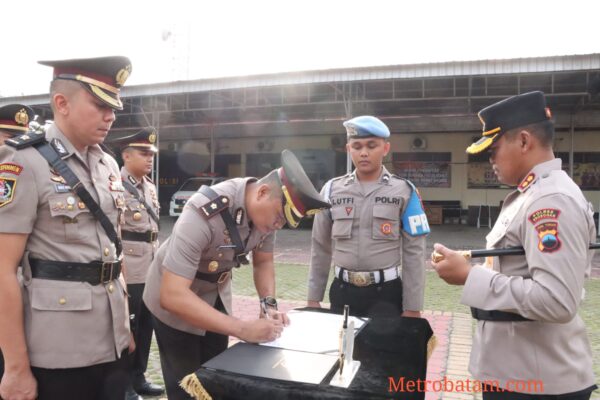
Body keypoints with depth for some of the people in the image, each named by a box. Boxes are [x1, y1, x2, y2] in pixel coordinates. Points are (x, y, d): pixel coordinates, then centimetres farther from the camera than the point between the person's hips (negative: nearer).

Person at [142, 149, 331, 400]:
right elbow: (173, 296, -39)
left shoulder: (267, 209, -17)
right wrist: (243, 329, -41)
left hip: (216, 294, 6)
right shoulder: (205, 213, -37)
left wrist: (269, 304, -17)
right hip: (174, 297, -5)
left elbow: (263, 262, 0)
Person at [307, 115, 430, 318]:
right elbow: (320, 248, 7)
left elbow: (414, 252, -4)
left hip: (386, 292, -2)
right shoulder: (332, 190, 2)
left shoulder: (404, 192, -3)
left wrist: (412, 307, -5)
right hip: (342, 290, 2)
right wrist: (313, 298, 7)